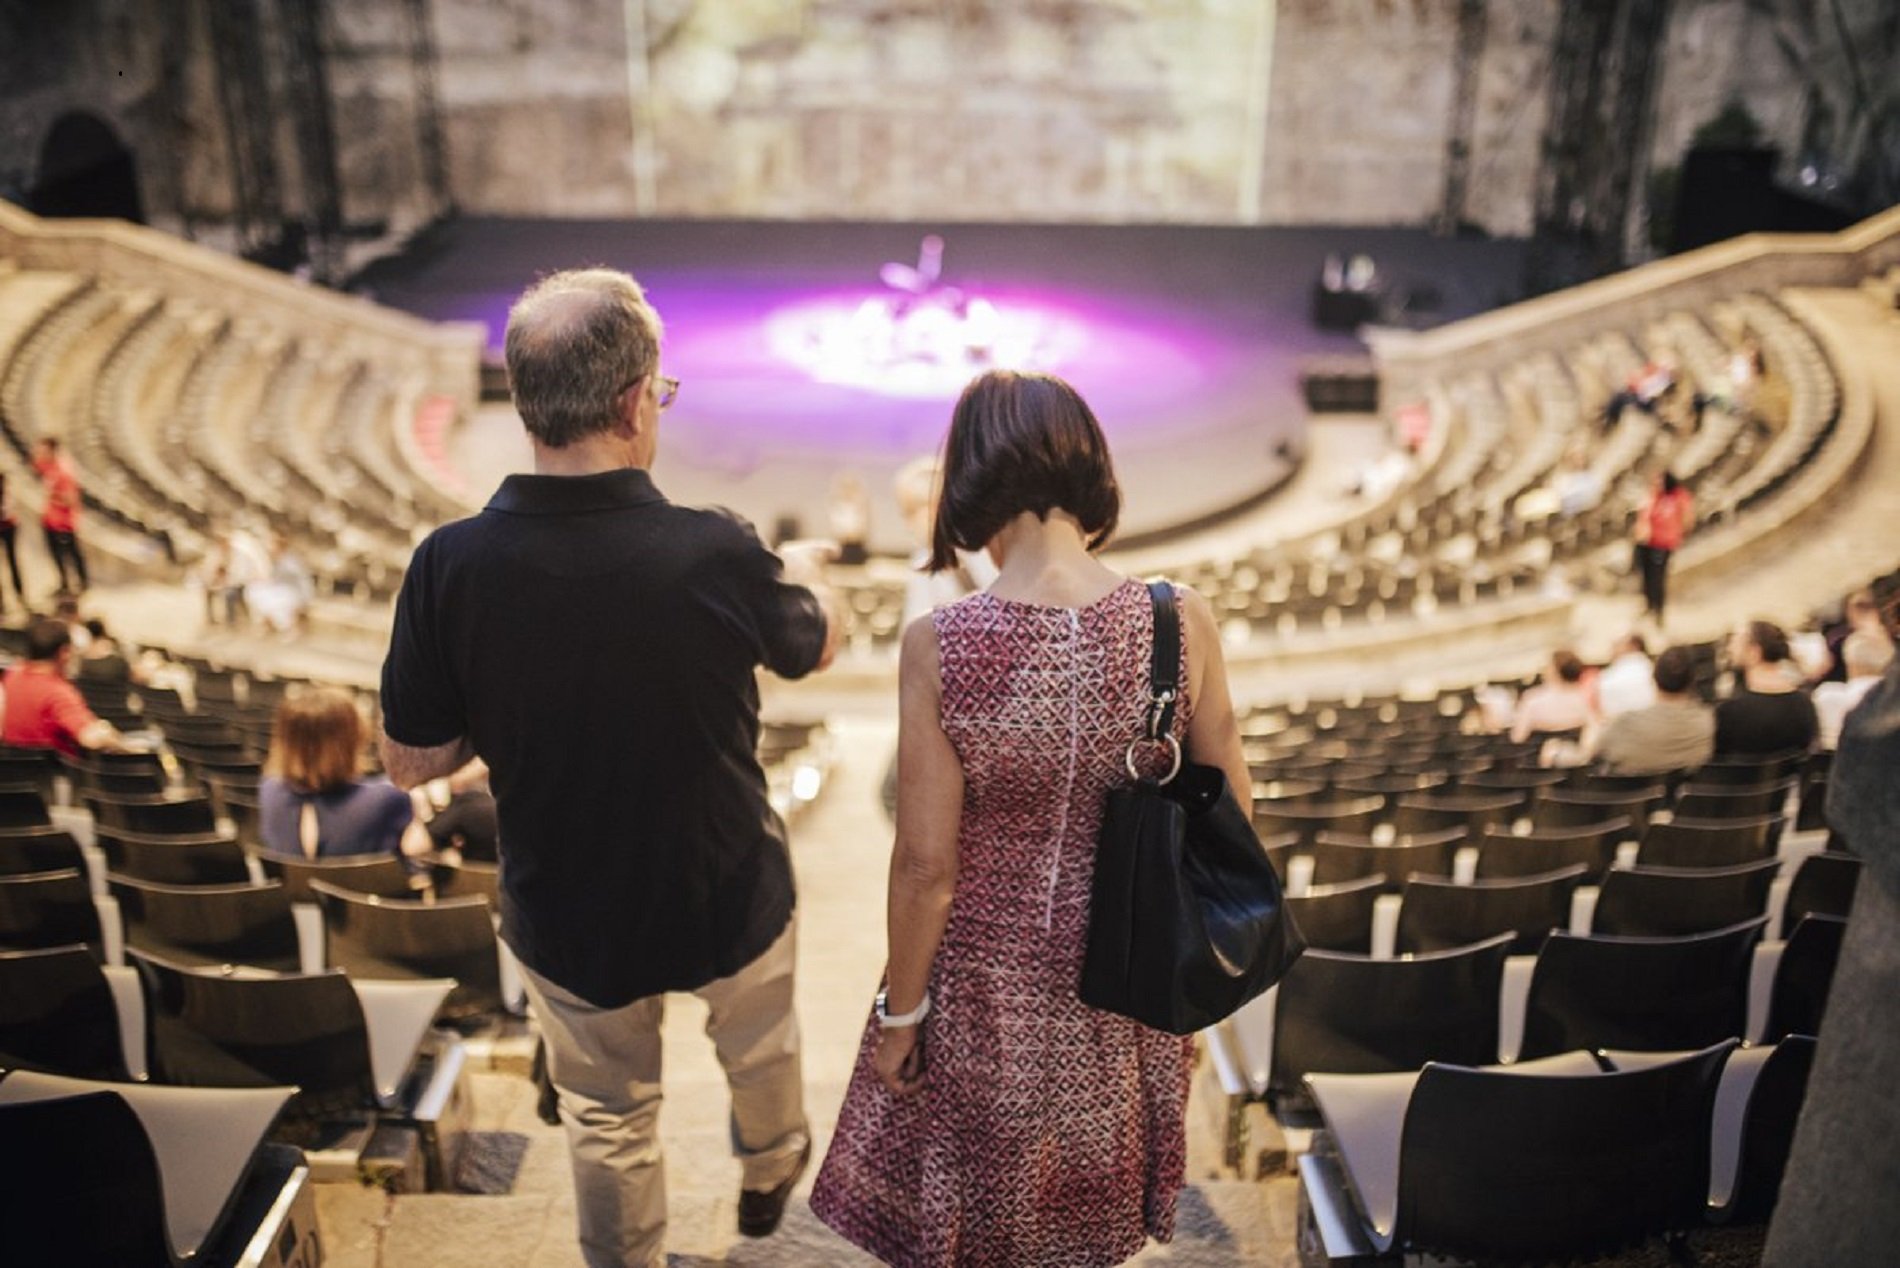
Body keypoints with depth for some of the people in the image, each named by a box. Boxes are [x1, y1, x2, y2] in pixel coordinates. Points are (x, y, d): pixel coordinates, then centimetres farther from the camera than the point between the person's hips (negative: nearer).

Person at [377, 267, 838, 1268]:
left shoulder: (451, 565, -24)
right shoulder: (714, 555, -28)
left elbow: (410, 763, -12)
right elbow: (816, 648, -5)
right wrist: (806, 576, 18)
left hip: (567, 917, 1)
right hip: (727, 898, 0)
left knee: (608, 1123, 25)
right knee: (758, 1048, 32)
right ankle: (769, 1171, 61)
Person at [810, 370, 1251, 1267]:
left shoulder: (940, 645, -25)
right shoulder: (1183, 622, -17)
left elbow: (927, 867, -18)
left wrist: (899, 1011, -3)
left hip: (988, 980, -2)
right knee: (1095, 1175, 32)